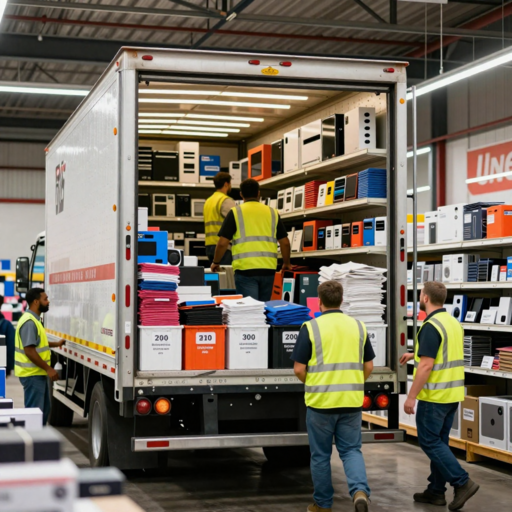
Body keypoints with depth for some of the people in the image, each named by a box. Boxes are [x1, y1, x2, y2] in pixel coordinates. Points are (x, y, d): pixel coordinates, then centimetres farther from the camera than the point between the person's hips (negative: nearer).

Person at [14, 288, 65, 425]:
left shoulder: (34, 319, 13)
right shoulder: (29, 322, -20)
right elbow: (29, 351, -25)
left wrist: (56, 344, 26)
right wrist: (48, 368, -22)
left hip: (39, 373, 11)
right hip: (33, 374, -11)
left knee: (44, 409, 17)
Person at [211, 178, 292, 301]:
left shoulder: (235, 212, 1)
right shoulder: (272, 213, 10)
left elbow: (223, 242, -2)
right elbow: (285, 242, 11)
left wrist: (216, 262, 15)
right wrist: (286, 263, 27)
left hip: (245, 269, -3)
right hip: (268, 269, 3)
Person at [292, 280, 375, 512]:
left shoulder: (311, 327, -7)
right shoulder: (358, 326, 4)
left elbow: (299, 368, -7)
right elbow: (368, 366, 8)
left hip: (320, 401, -3)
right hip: (352, 401, 3)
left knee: (321, 455, 11)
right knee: (351, 450, 12)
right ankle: (360, 490, -11)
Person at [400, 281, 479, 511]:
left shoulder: (431, 326, -19)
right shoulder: (453, 322, 10)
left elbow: (426, 366, -23)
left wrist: (411, 396, -18)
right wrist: (415, 354, 33)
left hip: (435, 395, -9)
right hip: (452, 393, 9)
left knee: (429, 441, -1)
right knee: (439, 440, 14)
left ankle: (462, 482, -7)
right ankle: (436, 491, 18)